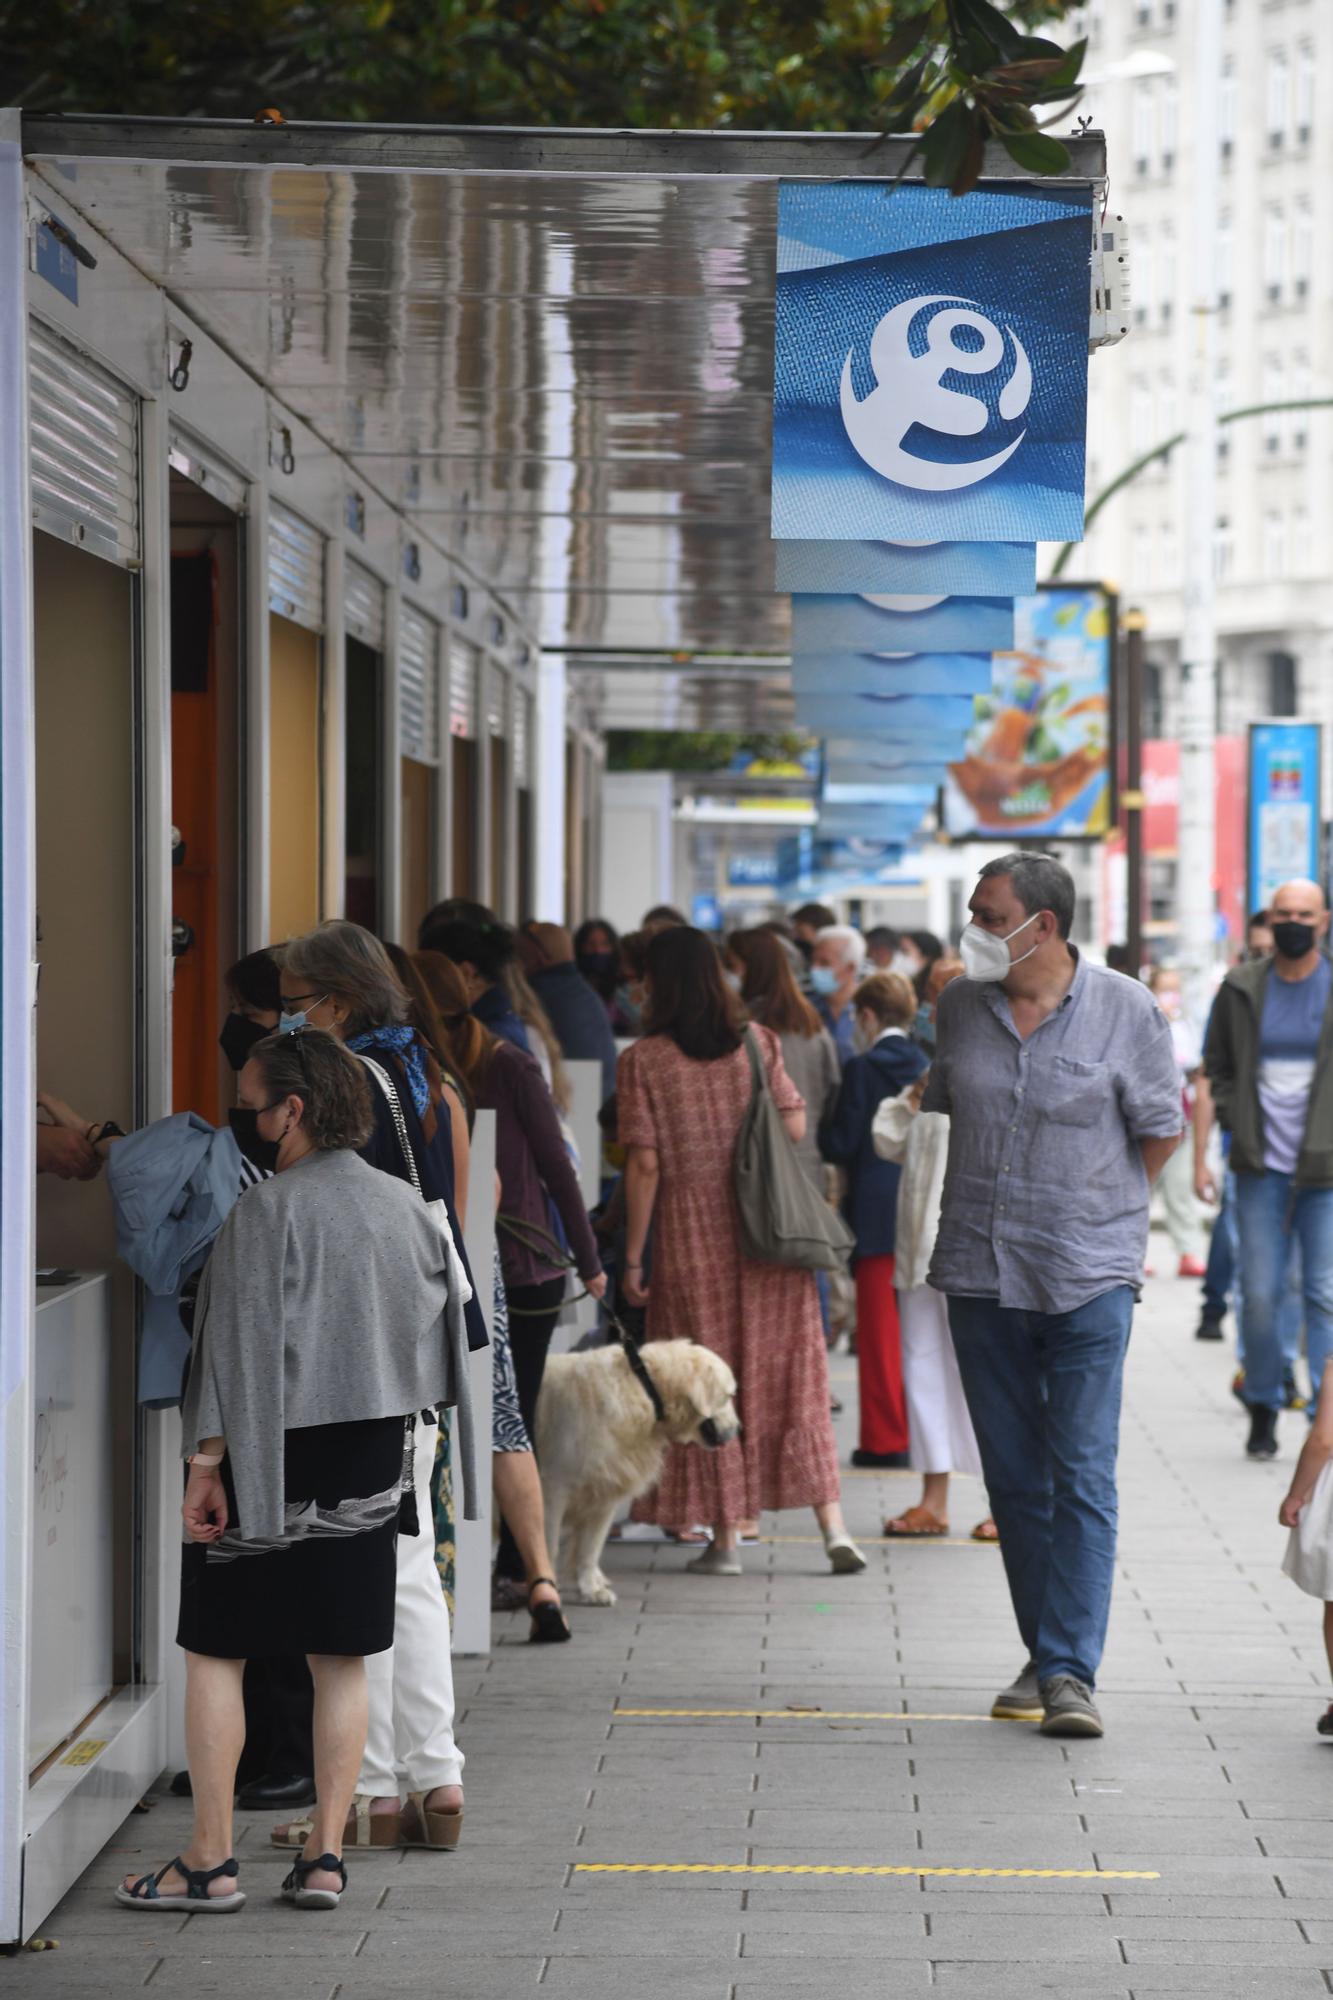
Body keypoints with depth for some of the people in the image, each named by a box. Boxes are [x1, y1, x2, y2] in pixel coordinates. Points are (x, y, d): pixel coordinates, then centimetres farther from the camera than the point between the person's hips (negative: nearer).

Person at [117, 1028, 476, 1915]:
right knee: (342, 1660, 10)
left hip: (271, 1455, -6)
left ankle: (211, 1860, 3)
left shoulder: (267, 1211, -14)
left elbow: (241, 1345, -16)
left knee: (216, 1651, 3)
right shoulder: (406, 1207, 4)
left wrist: (208, 1462, -13)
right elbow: (448, 1315, 14)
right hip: (370, 1460, 6)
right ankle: (325, 1854, 9)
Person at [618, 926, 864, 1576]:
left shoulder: (642, 1061, -7)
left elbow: (645, 1165, -10)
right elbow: (795, 1125, 3)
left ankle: (724, 1538, 9)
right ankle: (833, 1526, -1)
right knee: (788, 1376, 7)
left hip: (692, 1241, -3)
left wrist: (632, 1256, -5)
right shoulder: (756, 1041, 2)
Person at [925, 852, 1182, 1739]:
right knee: (1014, 1477, 8)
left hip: (1088, 1276, -4)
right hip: (980, 1270, 4)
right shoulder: (961, 1005, 5)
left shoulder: (1125, 1010, -6)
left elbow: (1162, 1130, 3)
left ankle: (1071, 1672, -10)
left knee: (1083, 1477, -9)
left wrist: (1098, 1210, 6)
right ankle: (1044, 1655, 18)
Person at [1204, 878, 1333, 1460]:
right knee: (1260, 1295, 3)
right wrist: (1236, 1122, 3)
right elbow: (1217, 1064, 17)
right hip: (1261, 1166, 2)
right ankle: (1262, 1410, 16)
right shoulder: (1241, 988, 7)